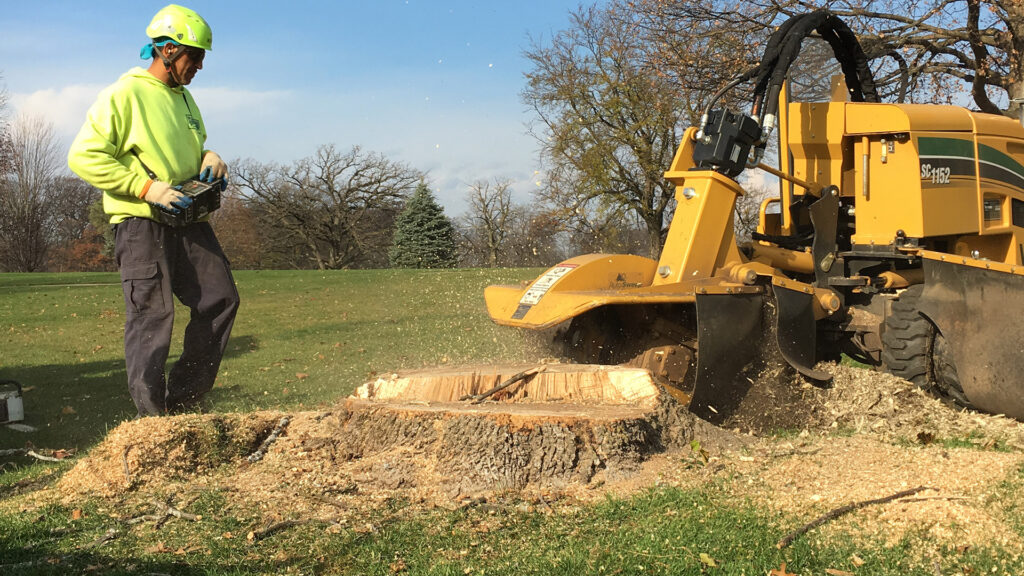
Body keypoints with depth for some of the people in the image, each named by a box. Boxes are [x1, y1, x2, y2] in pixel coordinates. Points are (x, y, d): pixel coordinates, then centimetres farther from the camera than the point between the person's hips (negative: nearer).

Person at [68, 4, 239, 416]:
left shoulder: (184, 99, 17)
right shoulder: (123, 95, -8)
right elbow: (84, 157, -14)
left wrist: (210, 159, 7)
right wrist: (149, 188, -19)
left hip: (187, 220, 8)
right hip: (140, 223, -8)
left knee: (221, 299, 1)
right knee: (152, 315, -9)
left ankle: (182, 400, 10)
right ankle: (153, 417, -3)